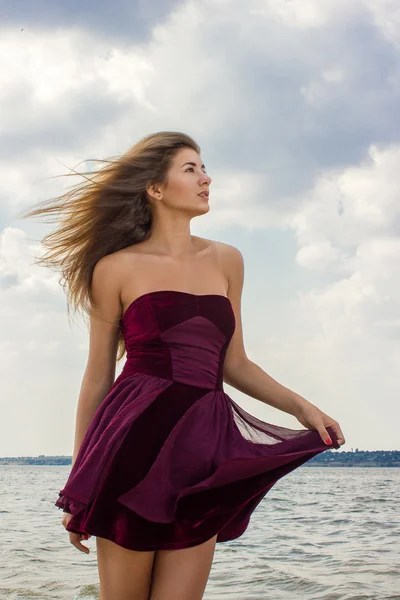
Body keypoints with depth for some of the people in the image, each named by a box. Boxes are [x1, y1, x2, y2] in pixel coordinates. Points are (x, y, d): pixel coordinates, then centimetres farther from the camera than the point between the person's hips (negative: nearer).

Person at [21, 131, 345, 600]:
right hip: (135, 443, -3)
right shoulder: (117, 268, 4)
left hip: (203, 452, 3)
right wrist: (78, 484, 6)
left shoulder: (226, 261, 15)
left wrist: (302, 407, 4)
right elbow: (98, 376, 6)